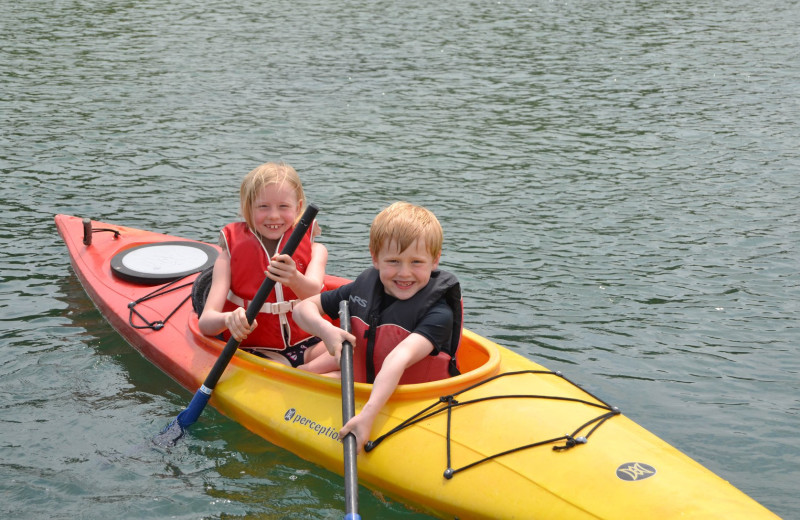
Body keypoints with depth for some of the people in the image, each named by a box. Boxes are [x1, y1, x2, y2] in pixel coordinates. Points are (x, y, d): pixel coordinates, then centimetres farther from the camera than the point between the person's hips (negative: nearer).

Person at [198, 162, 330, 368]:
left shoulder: (314, 250, 5)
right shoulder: (230, 255, 2)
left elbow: (314, 294, -18)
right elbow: (205, 321, -10)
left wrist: (295, 280, -44)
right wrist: (229, 319, -36)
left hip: (308, 345, 1)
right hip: (256, 352, -1)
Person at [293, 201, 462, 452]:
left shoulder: (438, 314, -21)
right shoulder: (363, 288, -2)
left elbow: (399, 359, -36)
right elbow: (303, 307, 7)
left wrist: (367, 415, -48)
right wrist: (324, 329, -17)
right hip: (364, 392, 4)